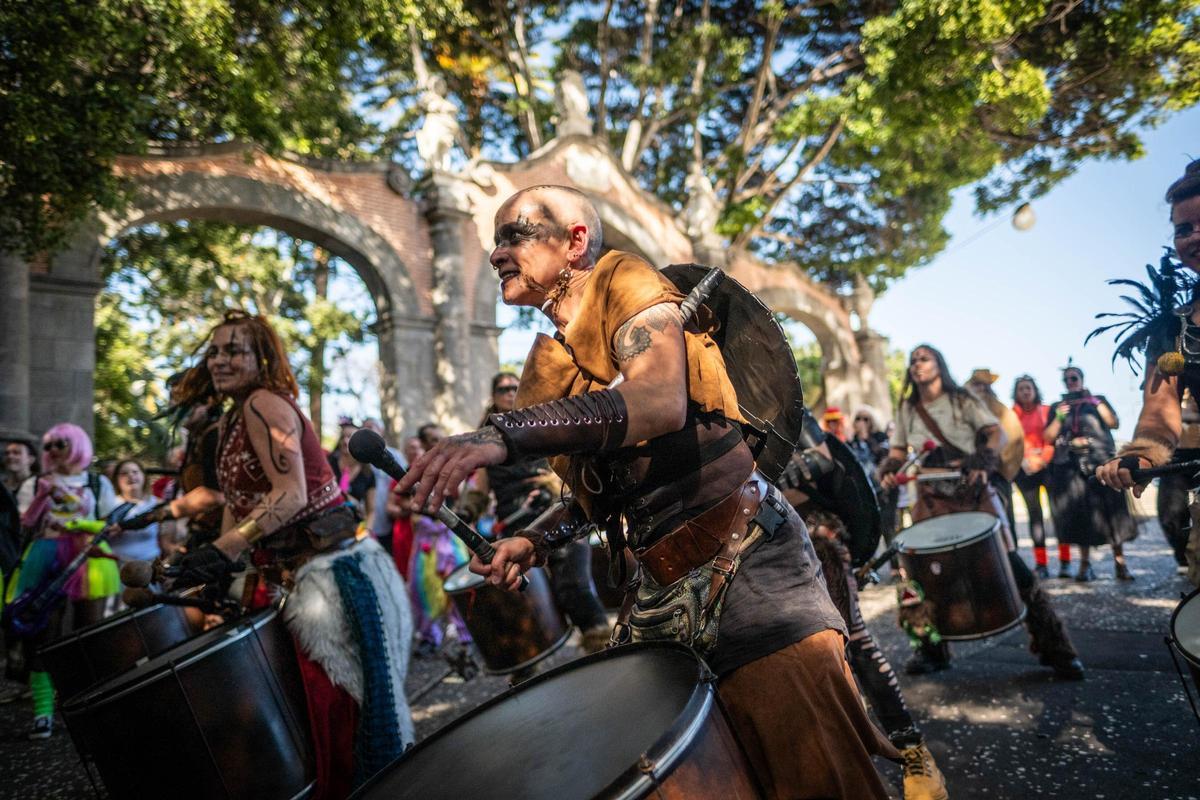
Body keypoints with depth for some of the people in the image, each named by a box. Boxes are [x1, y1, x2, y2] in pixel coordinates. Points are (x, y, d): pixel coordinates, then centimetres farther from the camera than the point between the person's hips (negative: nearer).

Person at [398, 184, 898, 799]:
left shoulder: (624, 284, -4)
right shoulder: (549, 367, 17)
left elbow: (662, 401, -26)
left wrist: (502, 432, -36)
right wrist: (536, 539, 6)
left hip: (743, 561, -7)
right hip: (662, 591, 7)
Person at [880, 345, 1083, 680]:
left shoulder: (962, 400, 1)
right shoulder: (906, 410, 9)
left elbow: (994, 433, -6)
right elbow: (899, 451, 12)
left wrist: (984, 461, -26)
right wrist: (889, 469, -11)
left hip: (974, 493, -2)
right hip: (931, 500, 3)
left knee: (1009, 564, -6)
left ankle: (1053, 647, 7)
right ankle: (930, 650, 10)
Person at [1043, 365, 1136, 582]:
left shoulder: (1098, 400, 15)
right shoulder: (1058, 407, 17)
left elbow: (1114, 423, 0)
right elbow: (1049, 437, 8)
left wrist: (1097, 402, -9)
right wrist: (1059, 418, -6)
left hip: (1101, 461, -1)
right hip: (1071, 465, 1)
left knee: (1111, 510, -8)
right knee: (1080, 514, -4)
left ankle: (1120, 562, -5)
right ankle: (1085, 564, 0)